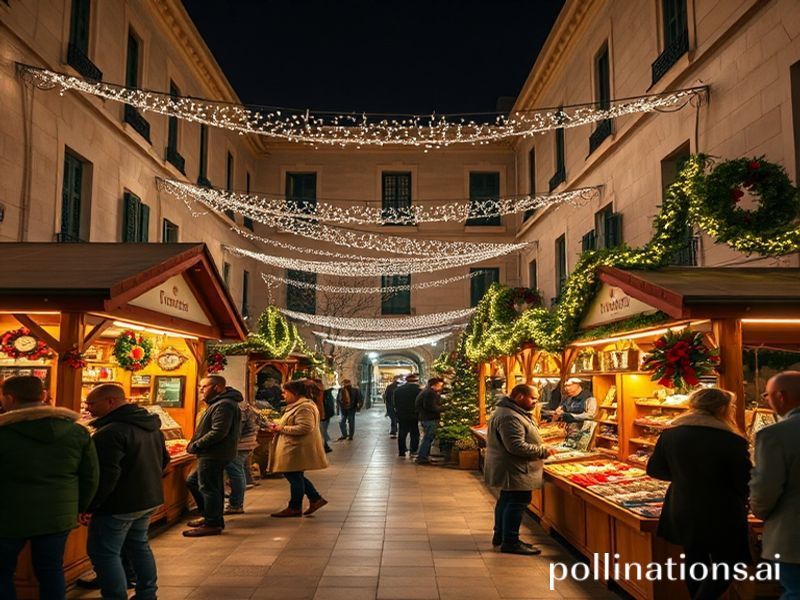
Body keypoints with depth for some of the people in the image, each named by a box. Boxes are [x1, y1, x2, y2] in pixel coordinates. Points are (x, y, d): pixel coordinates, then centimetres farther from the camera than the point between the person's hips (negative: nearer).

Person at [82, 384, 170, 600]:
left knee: (105, 553, 3)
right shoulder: (152, 426, 8)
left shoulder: (110, 432, -21)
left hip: (119, 505, -9)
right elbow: (164, 460, 17)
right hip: (149, 500, 9)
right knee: (139, 545, 22)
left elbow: (106, 475, -26)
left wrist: (89, 506, -17)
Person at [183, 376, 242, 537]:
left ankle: (212, 524, 6)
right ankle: (210, 516, 26)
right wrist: (195, 444, 11)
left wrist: (195, 445, -19)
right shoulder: (218, 403, 17)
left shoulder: (223, 405, -19)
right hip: (211, 454, 11)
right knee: (192, 482, 19)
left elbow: (218, 432, -27)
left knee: (208, 488, -4)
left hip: (214, 455, -11)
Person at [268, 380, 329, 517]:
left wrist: (282, 428, -21)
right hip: (294, 448, 11)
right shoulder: (298, 405, 16)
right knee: (296, 477, 16)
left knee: (295, 477, 1)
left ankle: (295, 508, 14)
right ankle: (316, 499, 22)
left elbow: (304, 428, -29)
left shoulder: (304, 407, -20)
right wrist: (279, 426, 9)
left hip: (298, 450, -11)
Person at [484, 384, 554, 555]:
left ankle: (500, 535, 31)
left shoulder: (513, 412, 13)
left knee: (506, 500, 19)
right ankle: (510, 542, 4)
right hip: (515, 471, -12)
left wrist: (541, 450, 15)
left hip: (510, 469, 12)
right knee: (516, 503, -4)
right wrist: (543, 451, -20)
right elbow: (517, 446, -29)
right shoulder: (509, 417, -25)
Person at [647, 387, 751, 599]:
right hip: (721, 518, -5)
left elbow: (654, 469, 4)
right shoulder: (732, 440, -18)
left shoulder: (670, 434, -5)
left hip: (682, 513, 5)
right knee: (725, 567, 11)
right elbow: (745, 484, -11)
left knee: (694, 563, 21)